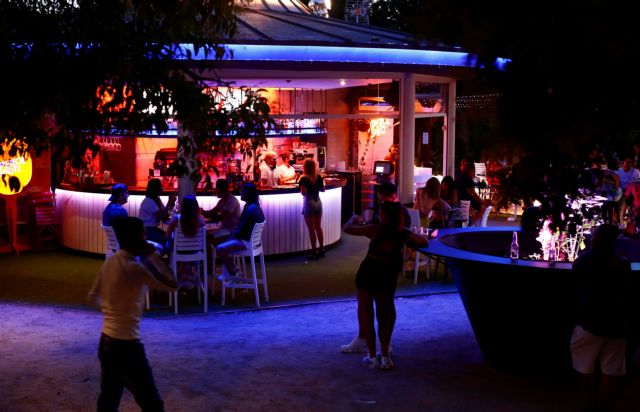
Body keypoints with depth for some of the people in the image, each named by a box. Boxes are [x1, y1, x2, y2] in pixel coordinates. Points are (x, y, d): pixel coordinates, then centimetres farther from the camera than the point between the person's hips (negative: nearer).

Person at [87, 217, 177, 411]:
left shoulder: (109, 262, 4)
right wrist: (152, 255, -10)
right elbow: (171, 285, -14)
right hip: (126, 345, -9)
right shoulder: (134, 267, -20)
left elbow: (92, 297, 14)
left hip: (106, 341, 9)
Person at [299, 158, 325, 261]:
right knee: (318, 227, 15)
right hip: (318, 202, 6)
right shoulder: (319, 177, 2)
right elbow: (322, 189, 12)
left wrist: (301, 186, -4)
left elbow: (304, 193, -22)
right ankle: (321, 250, 21)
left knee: (311, 229, -1)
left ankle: (314, 253, 2)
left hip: (309, 204, -6)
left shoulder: (304, 179, -15)